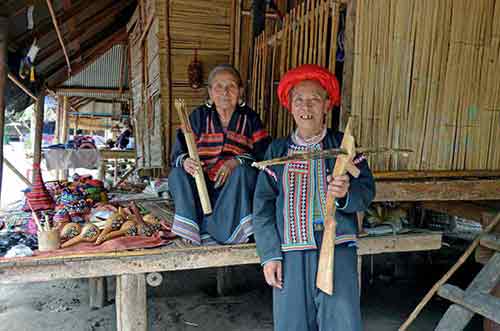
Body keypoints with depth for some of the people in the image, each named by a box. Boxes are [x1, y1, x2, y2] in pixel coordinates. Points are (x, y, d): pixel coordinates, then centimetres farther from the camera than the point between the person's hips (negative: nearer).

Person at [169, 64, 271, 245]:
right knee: (178, 174, -23)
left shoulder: (250, 118, 4)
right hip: (201, 185, 2)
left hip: (236, 189, -1)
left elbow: (264, 154, -7)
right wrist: (185, 161, -24)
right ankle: (199, 233, -26)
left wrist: (236, 162, -24)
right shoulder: (199, 116, 6)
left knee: (244, 172, -31)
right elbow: (178, 152, 0)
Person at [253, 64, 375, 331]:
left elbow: (367, 190, -4)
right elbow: (263, 205, 4)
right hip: (291, 249, 2)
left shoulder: (342, 145, 6)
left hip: (337, 247, -1)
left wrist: (345, 194, -26)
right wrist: (269, 255, -3)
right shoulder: (277, 150, 8)